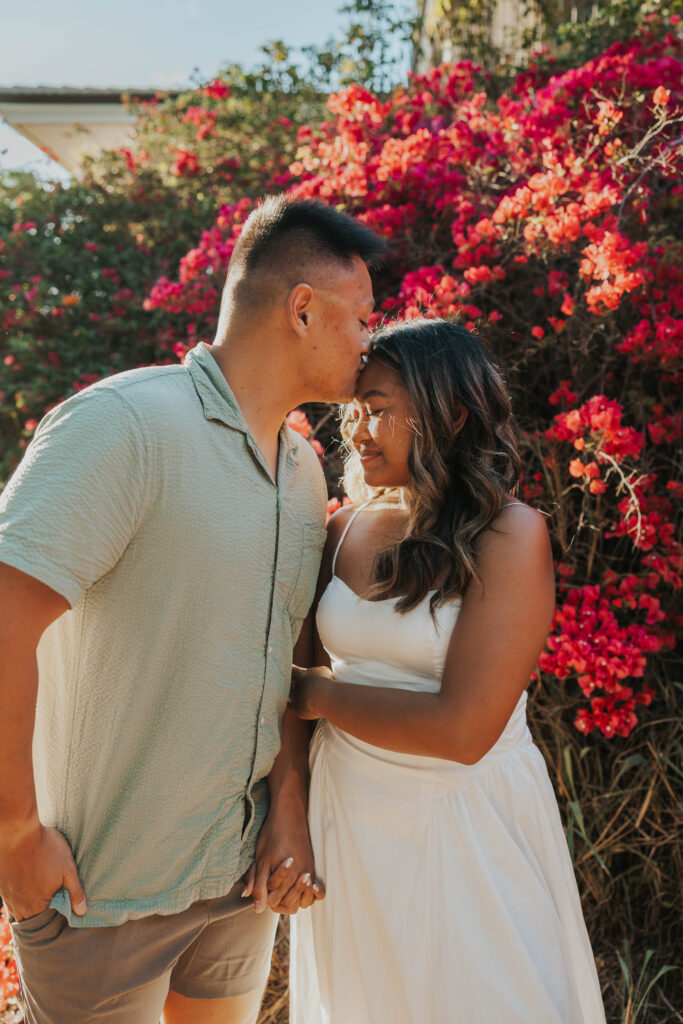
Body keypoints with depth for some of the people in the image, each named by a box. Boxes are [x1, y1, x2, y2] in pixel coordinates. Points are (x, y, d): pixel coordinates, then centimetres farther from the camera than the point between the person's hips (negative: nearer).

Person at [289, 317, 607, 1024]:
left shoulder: (510, 535, -16)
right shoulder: (344, 528, -2)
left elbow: (462, 730, -22)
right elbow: (294, 670, 2)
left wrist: (322, 695, -13)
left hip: (465, 825, -4)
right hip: (348, 813, 5)